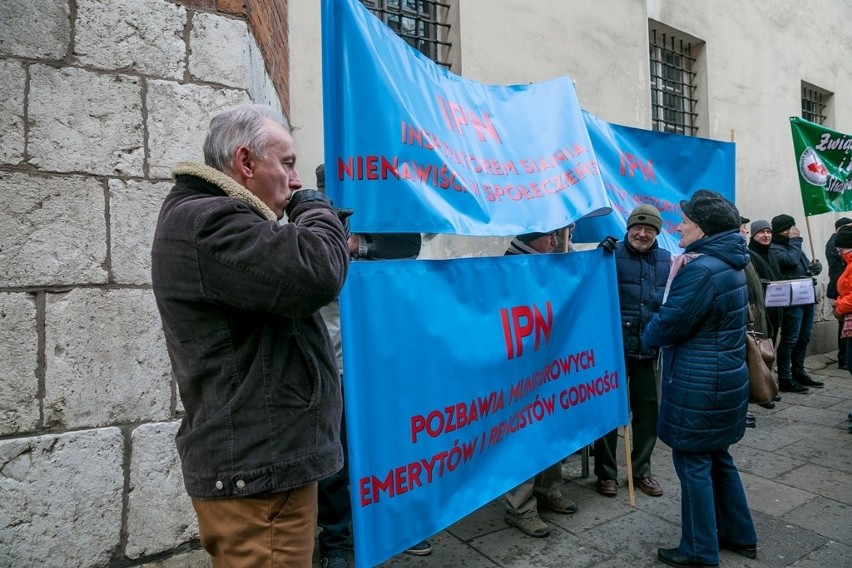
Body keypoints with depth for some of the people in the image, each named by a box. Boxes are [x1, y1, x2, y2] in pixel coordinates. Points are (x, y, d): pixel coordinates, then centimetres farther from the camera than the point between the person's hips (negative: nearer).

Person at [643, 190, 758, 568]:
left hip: (698, 383, -10)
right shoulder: (730, 264, 11)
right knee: (716, 456, 21)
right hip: (724, 377, 10)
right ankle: (739, 535, 36)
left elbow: (668, 324, -17)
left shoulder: (701, 269, -21)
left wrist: (647, 336, 2)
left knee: (693, 462, 4)